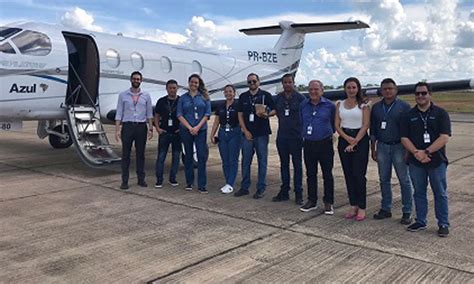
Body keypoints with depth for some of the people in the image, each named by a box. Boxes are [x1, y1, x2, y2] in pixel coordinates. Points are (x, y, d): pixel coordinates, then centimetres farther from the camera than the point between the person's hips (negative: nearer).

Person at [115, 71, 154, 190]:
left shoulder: (146, 95, 7)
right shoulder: (123, 95, 4)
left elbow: (149, 113, 7)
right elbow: (119, 113, 2)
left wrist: (150, 128, -1)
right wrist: (117, 130, -5)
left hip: (141, 127, 1)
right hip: (127, 126, -1)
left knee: (140, 154, 8)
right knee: (125, 154, 1)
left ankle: (141, 179, 16)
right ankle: (124, 181, 5)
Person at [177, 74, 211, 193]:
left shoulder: (204, 97, 7)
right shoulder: (183, 98, 8)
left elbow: (207, 113, 1)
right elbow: (179, 115, 2)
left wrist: (198, 127, -11)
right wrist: (189, 128, -10)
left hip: (201, 130, -1)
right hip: (186, 130, 1)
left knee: (202, 156, -7)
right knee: (188, 156, 7)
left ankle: (202, 185, -3)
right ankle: (189, 183, 17)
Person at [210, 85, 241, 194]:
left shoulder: (238, 105, -3)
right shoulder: (220, 107, 12)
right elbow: (216, 122, 14)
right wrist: (212, 135, 7)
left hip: (234, 134, -5)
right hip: (222, 134, 5)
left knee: (233, 160, -4)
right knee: (225, 161, 6)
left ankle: (230, 185, -2)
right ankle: (228, 183, 15)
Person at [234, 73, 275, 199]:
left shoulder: (266, 95, 3)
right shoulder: (243, 97, 11)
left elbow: (274, 110, 4)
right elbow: (240, 115, 9)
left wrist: (266, 114, -18)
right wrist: (245, 131, -1)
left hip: (262, 133, -3)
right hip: (247, 133, 3)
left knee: (262, 161, 1)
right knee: (245, 161, 6)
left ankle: (261, 188, 9)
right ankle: (244, 187, 16)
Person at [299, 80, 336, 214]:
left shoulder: (330, 106, -4)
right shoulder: (304, 105, 6)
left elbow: (334, 124, 6)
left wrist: (328, 133, 9)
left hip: (325, 144, -3)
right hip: (308, 144, 3)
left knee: (327, 174, 3)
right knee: (311, 174, 11)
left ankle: (328, 202, 14)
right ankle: (312, 201, 22)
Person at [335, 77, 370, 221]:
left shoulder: (363, 105, -1)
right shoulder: (340, 104, 10)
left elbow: (365, 126, -7)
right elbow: (337, 125, 5)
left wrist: (354, 143, -15)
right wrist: (347, 138, -11)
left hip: (360, 140, -4)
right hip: (344, 139, 4)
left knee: (359, 174, -6)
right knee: (348, 174, 6)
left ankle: (362, 207, 3)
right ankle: (353, 205, 15)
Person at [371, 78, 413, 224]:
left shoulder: (404, 106, -3)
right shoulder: (376, 107, 9)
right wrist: (373, 149, 11)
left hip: (399, 147, -4)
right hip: (382, 147, 4)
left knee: (404, 180, 1)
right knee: (384, 180, 10)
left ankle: (407, 212, 8)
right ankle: (386, 209, 20)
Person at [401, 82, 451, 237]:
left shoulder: (440, 113, -1)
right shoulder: (409, 115, 7)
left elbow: (444, 137, -10)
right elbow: (404, 138, 1)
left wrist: (426, 152, -18)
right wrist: (416, 153, -15)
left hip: (437, 161, -2)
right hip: (415, 162, 3)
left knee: (440, 193, 5)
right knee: (419, 193, 11)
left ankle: (443, 224, 15)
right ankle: (421, 221, 23)